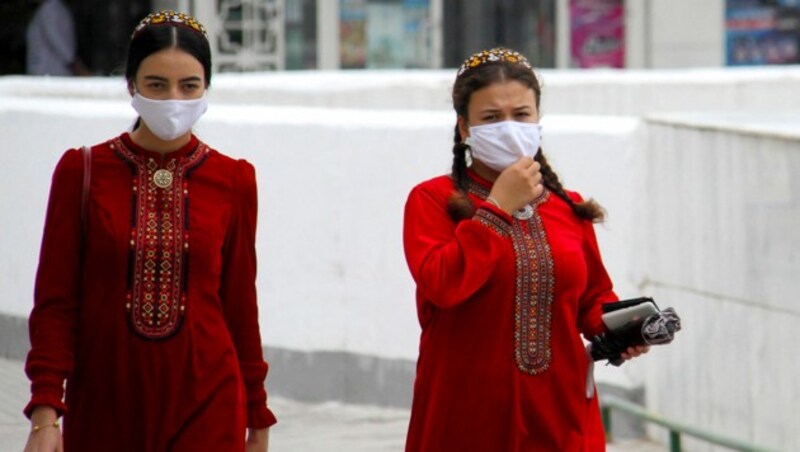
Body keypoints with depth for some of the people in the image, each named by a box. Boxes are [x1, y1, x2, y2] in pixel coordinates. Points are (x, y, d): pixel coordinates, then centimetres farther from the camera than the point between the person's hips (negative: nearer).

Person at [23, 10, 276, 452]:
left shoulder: (232, 181, 2)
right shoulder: (83, 172, -1)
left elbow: (240, 306, 8)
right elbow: (54, 303, -1)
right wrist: (45, 414, -9)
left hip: (205, 405, 0)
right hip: (103, 410, 0)